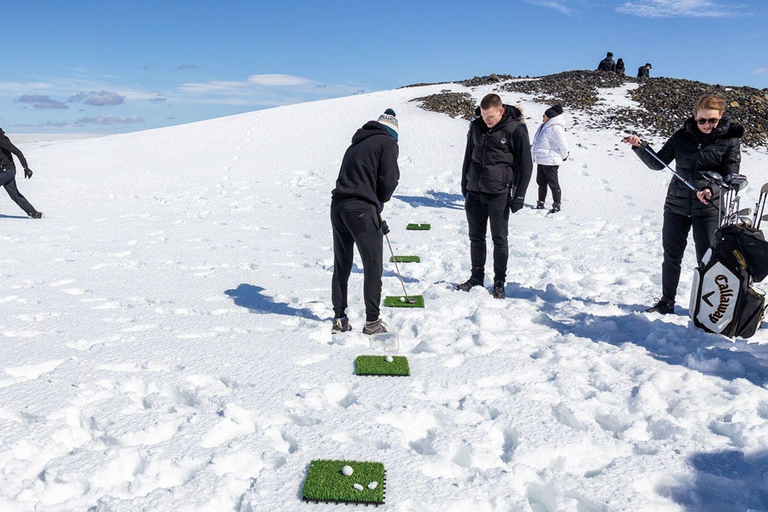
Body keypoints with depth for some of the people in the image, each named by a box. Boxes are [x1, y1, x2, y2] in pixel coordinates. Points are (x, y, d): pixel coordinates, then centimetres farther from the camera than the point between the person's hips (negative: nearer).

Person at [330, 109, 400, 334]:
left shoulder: (356, 144, 22)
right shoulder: (387, 142, 2)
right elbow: (389, 179, -9)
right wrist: (379, 202, 11)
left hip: (337, 207, 7)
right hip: (362, 210, -7)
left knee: (341, 266, 14)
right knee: (373, 267, 5)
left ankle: (339, 319, 21)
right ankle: (372, 321, 11)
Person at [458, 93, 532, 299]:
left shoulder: (516, 130, -9)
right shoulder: (476, 127, 5)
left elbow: (525, 165, -6)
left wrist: (519, 196, -9)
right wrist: (464, 185, 16)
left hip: (498, 194, -5)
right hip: (474, 193, 5)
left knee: (499, 239, 3)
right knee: (476, 237, 12)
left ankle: (499, 282, 15)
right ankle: (476, 277, 25)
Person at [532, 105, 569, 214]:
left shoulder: (555, 128, -18)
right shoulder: (544, 126, 11)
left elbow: (563, 145, -16)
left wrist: (563, 156, -4)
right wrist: (533, 150, 21)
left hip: (550, 161, -9)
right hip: (541, 160, 10)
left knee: (553, 184, -1)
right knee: (541, 182, 15)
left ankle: (556, 206, 8)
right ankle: (541, 203, 25)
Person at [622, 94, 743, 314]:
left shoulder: (730, 140, -4)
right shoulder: (682, 136, 2)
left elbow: (730, 177, -7)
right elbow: (658, 163, 5)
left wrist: (711, 190, -26)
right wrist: (640, 147, -9)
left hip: (708, 209, -2)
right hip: (676, 205, 3)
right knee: (671, 257, 10)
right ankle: (667, 302, 25)